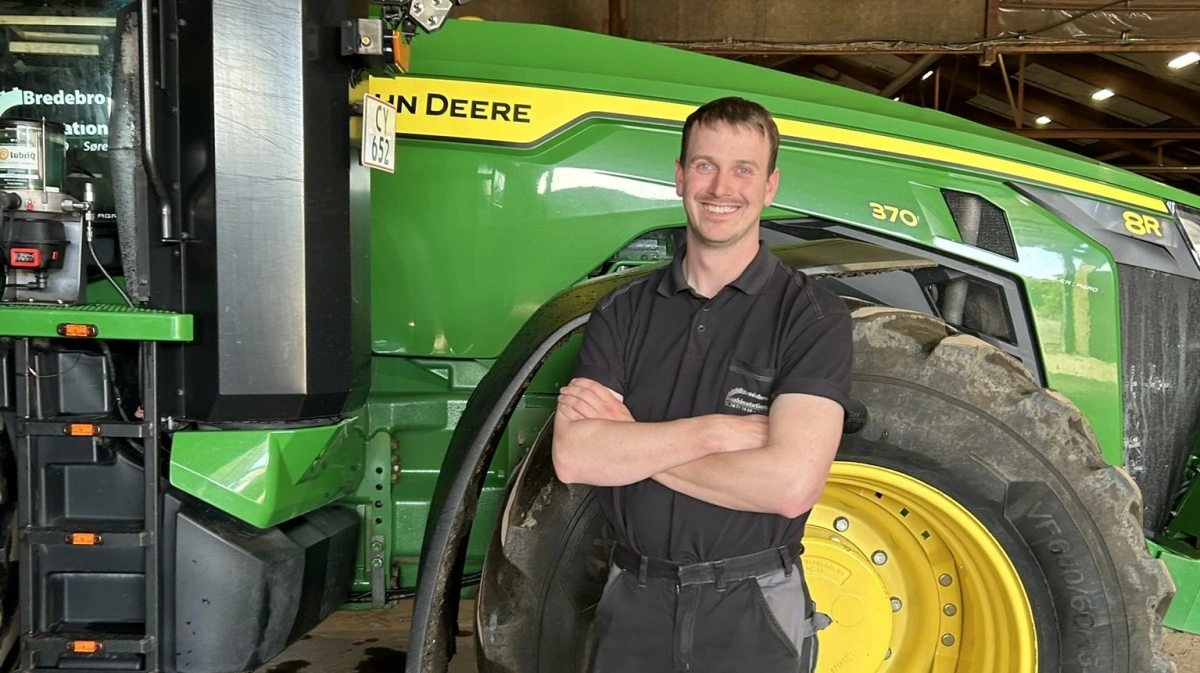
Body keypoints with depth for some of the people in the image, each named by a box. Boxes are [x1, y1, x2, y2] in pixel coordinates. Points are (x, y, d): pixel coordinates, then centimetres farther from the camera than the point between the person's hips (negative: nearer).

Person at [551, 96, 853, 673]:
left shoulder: (812, 315, -9)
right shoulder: (624, 311, 1)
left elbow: (791, 483, -22)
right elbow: (571, 457, -11)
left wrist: (629, 443, -14)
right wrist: (715, 431, -21)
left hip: (753, 608, -2)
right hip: (634, 602, 3)